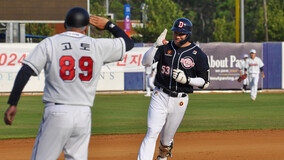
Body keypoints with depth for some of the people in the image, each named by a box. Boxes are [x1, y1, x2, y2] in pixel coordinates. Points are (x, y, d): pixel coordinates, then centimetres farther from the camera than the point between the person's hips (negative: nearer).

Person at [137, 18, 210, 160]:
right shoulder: (165, 48, 5)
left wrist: (187, 79, -16)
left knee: (166, 139, 12)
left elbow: (205, 82, 0)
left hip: (180, 100, 0)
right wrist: (157, 45, -19)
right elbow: (146, 62, -6)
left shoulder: (198, 55, -2)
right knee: (152, 133, -15)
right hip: (160, 96, 0)